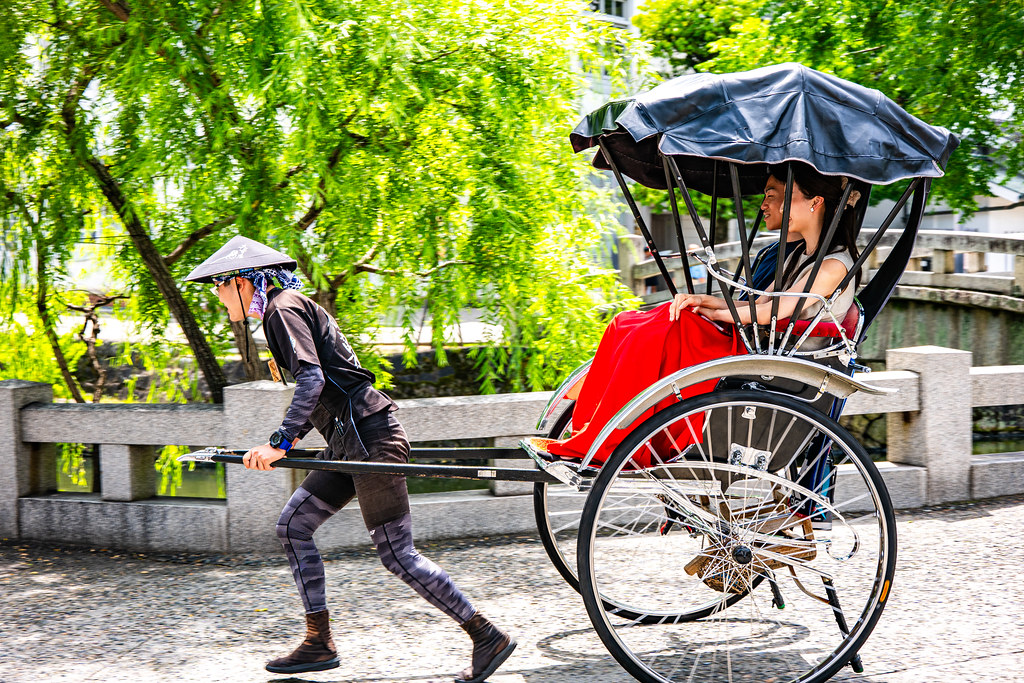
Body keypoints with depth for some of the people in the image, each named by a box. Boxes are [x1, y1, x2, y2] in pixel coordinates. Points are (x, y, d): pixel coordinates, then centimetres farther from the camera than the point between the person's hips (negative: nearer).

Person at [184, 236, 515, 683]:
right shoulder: (286, 307, 20)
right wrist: (290, 439, 22)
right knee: (293, 525, 11)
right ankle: (319, 643, 14)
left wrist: (280, 442, -25)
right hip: (349, 442, 10)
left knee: (397, 554, -7)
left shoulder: (283, 309, -9)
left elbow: (312, 380, -22)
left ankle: (487, 637, -1)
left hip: (368, 436, -10)